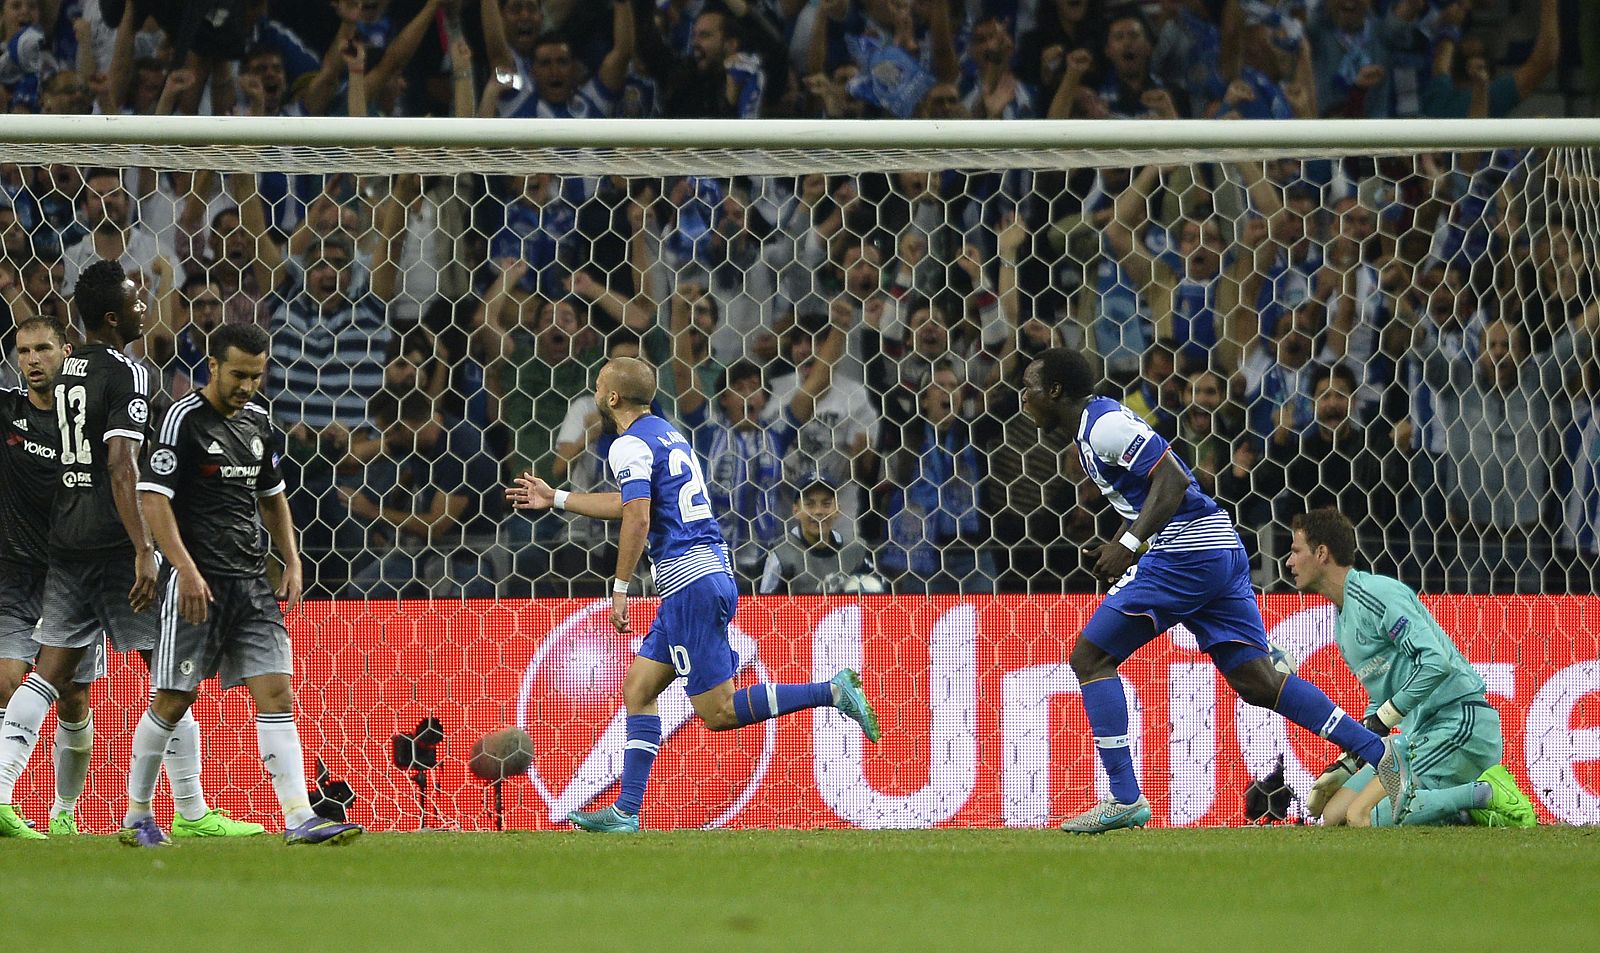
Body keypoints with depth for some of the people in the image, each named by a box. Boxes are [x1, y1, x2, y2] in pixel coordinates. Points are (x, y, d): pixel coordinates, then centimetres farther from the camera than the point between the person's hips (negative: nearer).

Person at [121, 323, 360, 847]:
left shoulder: (258, 421, 13)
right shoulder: (185, 419, -8)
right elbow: (154, 498, -14)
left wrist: (292, 562, 14)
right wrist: (186, 571, -22)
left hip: (252, 580, 6)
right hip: (199, 581, -6)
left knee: (276, 693, -5)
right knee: (174, 699, -1)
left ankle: (299, 818, -11)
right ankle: (136, 816, 14)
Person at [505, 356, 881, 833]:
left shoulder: (631, 445, -9)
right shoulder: (668, 434, 20)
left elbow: (638, 519, -22)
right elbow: (632, 504, 33)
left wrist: (620, 589, -15)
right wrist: (554, 499, 39)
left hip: (690, 583, -10)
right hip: (712, 574, 10)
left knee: (718, 712, -8)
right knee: (638, 688, 11)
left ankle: (833, 691, -15)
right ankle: (626, 812, 7)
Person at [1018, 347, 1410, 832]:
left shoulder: (1104, 425, -9)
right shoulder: (1099, 421, 22)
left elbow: (1172, 480, -19)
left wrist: (1129, 544, -24)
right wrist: (1117, 549, 19)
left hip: (1185, 552, -10)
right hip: (1221, 551, 10)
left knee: (1090, 657, -5)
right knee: (1256, 681, 7)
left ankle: (1124, 798, -9)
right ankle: (1379, 751, 0)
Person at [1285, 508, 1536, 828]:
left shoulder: (1375, 594, -12)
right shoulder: (1343, 622, 20)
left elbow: (1436, 663, -23)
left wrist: (1382, 720, -17)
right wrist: (1346, 766, 16)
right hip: (1422, 732, 10)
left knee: (1363, 817, -22)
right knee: (1334, 814, 3)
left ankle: (1487, 793, -13)